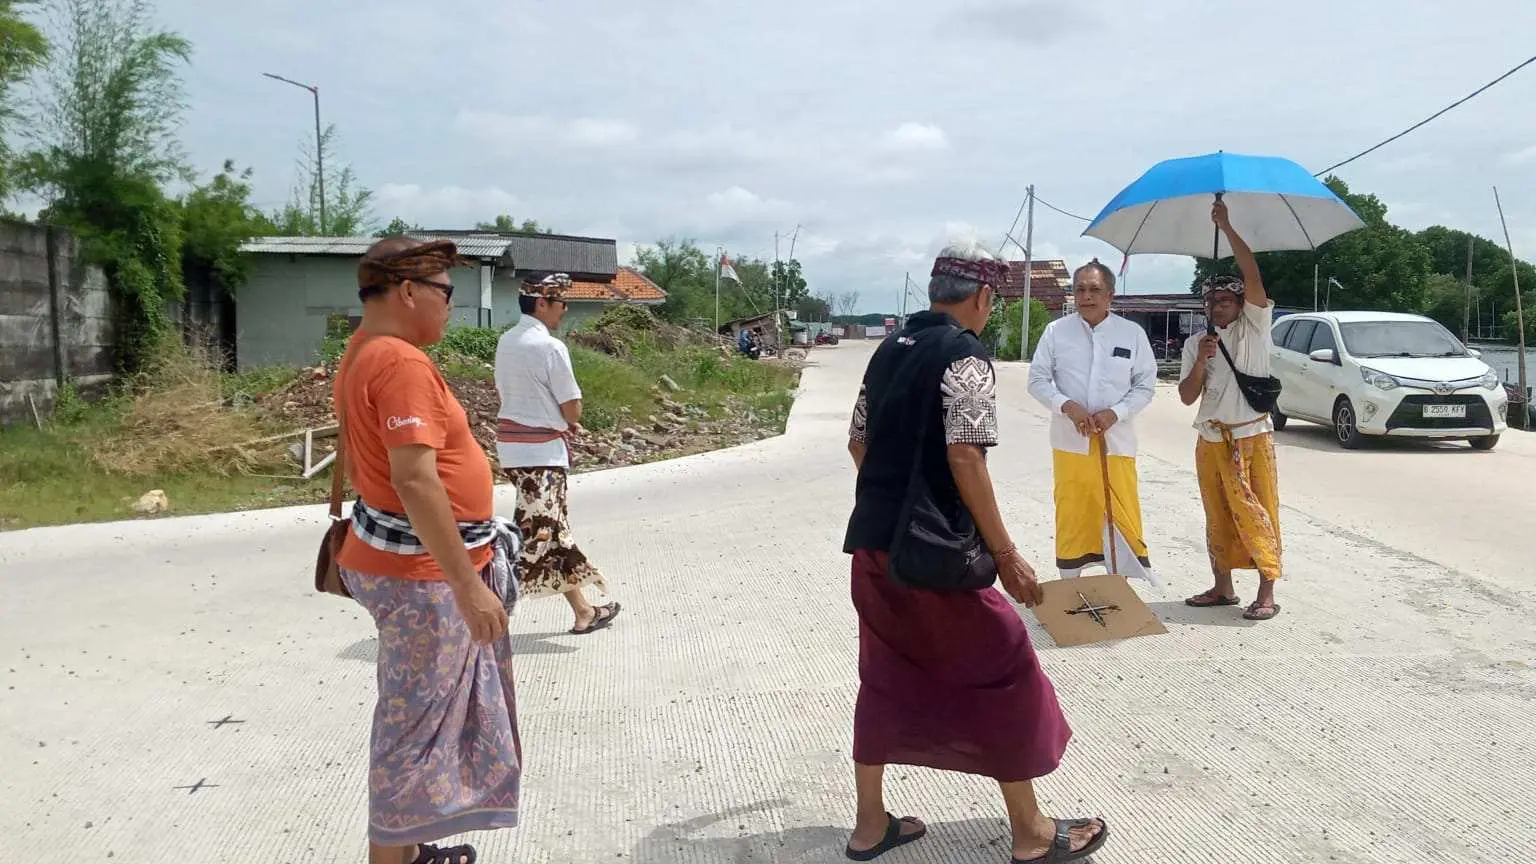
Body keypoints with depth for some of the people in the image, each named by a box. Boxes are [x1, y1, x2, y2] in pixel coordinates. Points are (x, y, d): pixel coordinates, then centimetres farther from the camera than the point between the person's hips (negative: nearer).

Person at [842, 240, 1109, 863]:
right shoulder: (966, 356, -12)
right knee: (1003, 672, 6)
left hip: (872, 540, 8)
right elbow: (965, 459, -21)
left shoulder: (890, 348, 12)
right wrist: (1005, 555, -16)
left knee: (885, 675, 17)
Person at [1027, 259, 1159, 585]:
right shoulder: (1056, 331, 0)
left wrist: (1115, 413, -12)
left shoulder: (1133, 334, 1)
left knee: (1123, 516, 1)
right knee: (1070, 516, 8)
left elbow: (1145, 385, 4)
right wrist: (1067, 406, -15)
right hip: (1069, 441, 0)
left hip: (1116, 440, 0)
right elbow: (1037, 380, 2)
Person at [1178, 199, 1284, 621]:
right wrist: (1200, 361, -15)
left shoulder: (1253, 328, -1)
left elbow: (1252, 276, -15)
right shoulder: (1195, 344, 10)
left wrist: (1227, 227, -16)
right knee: (1218, 518, 11)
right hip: (1211, 441, 5)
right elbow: (1187, 396, 2)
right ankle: (1223, 587, 22)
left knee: (1257, 516, -7)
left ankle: (1267, 593, -3)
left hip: (1252, 438, -5)